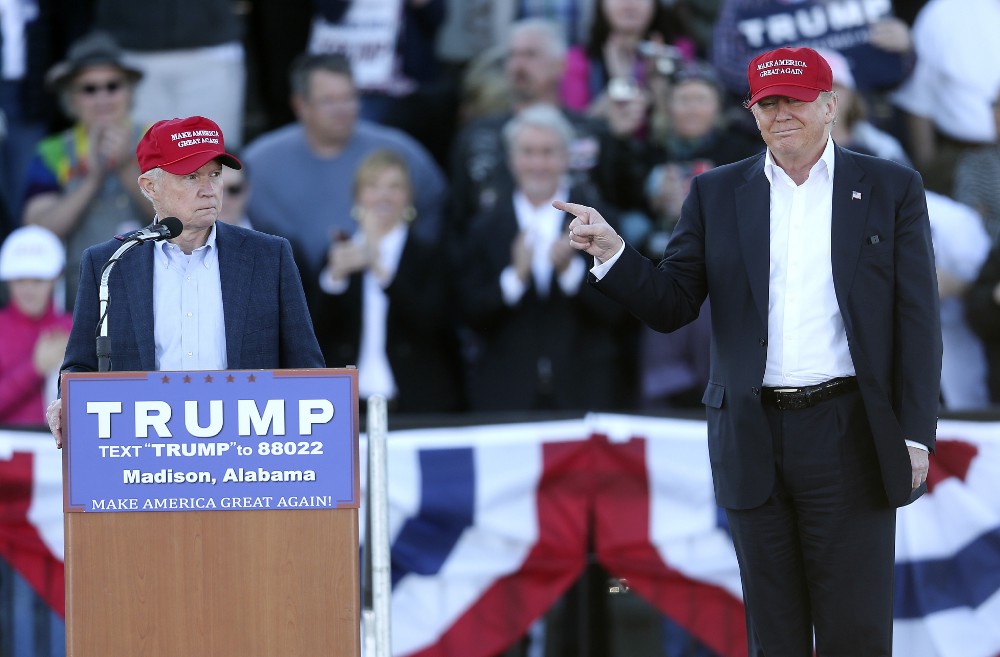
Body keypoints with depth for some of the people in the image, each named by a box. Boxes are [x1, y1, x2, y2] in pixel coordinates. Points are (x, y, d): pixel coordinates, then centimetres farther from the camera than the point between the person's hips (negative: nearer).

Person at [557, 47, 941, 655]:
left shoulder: (891, 189, 4)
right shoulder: (717, 194, 10)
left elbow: (918, 322, 1)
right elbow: (672, 306, 6)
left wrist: (915, 437, -6)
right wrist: (612, 251, -13)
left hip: (848, 439, -2)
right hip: (753, 441, 2)